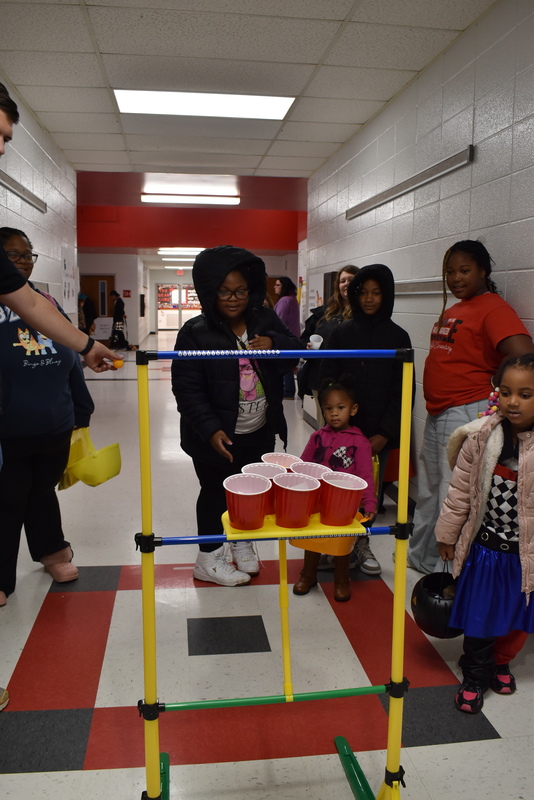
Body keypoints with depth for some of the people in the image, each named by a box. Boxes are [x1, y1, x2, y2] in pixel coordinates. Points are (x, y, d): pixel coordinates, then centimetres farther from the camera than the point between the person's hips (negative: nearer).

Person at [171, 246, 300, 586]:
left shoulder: (266, 320, 1)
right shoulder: (196, 332, -13)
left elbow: (294, 353, 4)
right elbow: (187, 389, -16)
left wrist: (274, 344, -18)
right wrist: (210, 430, -27)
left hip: (259, 433, 5)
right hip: (216, 437, -5)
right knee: (216, 494, 9)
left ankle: (243, 544, 42)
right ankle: (209, 560, 28)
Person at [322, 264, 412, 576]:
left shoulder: (398, 336, 3)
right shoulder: (341, 333, 3)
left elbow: (403, 390, 0)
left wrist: (384, 433, -7)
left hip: (379, 432, 1)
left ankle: (361, 543, 24)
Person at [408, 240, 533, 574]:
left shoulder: (492, 307, -12)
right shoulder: (453, 311, 16)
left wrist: (492, 393, -12)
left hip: (466, 415, -10)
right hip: (436, 414, 10)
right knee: (429, 492, 20)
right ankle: (421, 558, 37)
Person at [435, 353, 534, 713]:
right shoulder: (481, 438, -12)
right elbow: (461, 491, -2)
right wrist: (448, 535, 5)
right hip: (484, 547, 0)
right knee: (478, 615, 13)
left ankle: (500, 662, 49)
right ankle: (475, 676, 37)